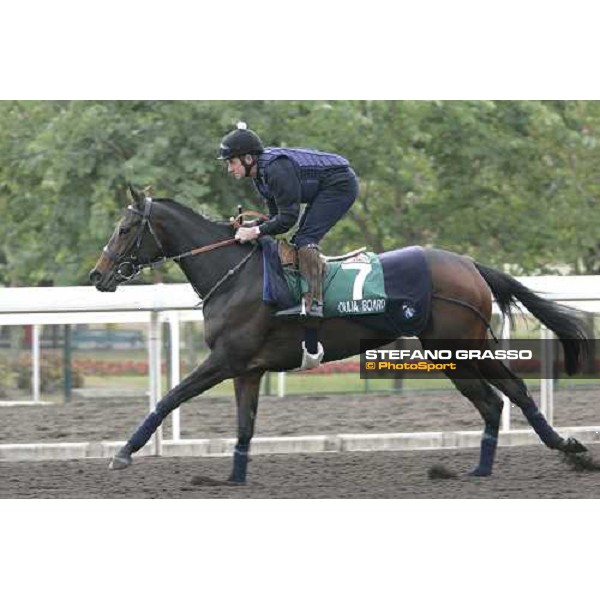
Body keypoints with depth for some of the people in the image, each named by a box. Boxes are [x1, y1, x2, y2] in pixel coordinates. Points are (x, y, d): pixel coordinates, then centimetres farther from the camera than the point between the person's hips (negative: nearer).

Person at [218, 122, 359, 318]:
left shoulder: (277, 169, -27)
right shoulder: (260, 174, 5)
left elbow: (288, 218, -27)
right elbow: (276, 216, 9)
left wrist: (256, 232, -23)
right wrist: (249, 226, -5)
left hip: (340, 184, -11)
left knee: (305, 240, -19)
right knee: (300, 242, 9)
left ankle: (313, 303, -26)